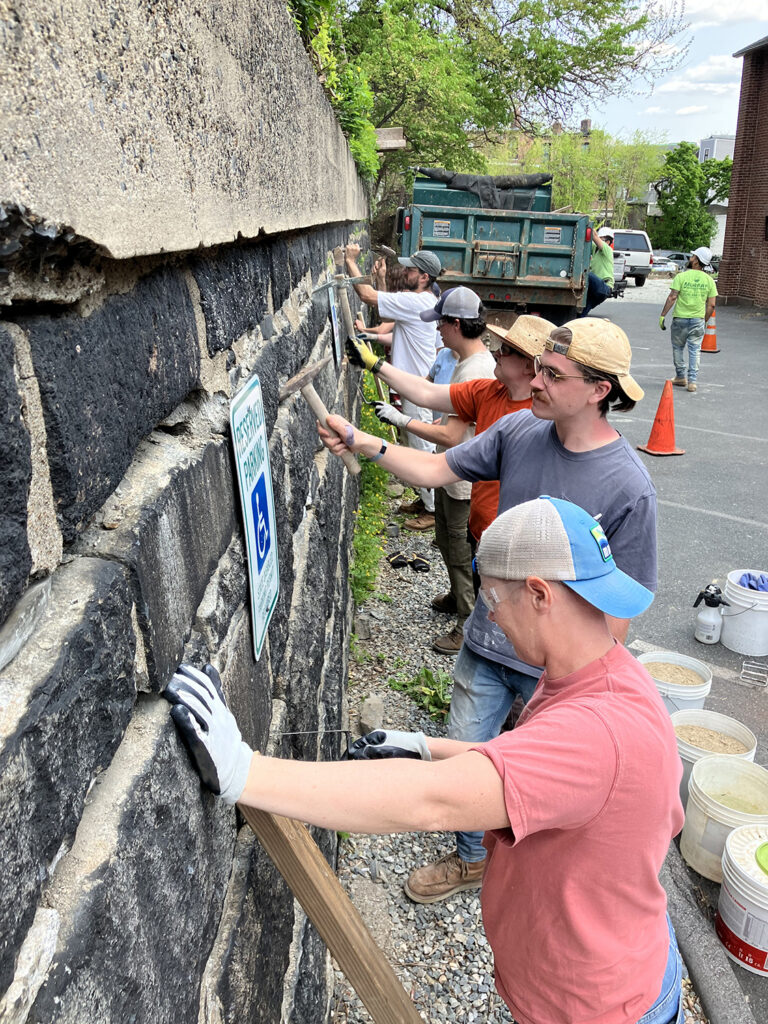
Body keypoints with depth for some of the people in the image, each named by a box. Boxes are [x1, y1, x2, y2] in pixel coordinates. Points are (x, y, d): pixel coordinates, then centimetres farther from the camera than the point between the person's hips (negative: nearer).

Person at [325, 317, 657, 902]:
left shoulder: (627, 486, -22)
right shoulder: (519, 431, -8)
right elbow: (436, 469, -1)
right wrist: (363, 443, -15)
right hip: (487, 643, 5)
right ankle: (472, 859, 47)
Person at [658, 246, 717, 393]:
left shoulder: (681, 277, -8)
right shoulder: (709, 280, 1)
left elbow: (672, 298, -13)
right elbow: (711, 305, 1)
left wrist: (663, 315, -8)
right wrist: (704, 321, 13)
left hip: (680, 319, -2)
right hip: (698, 320, 2)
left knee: (678, 348, 15)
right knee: (695, 350, 7)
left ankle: (681, 377, 23)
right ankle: (692, 381, 3)